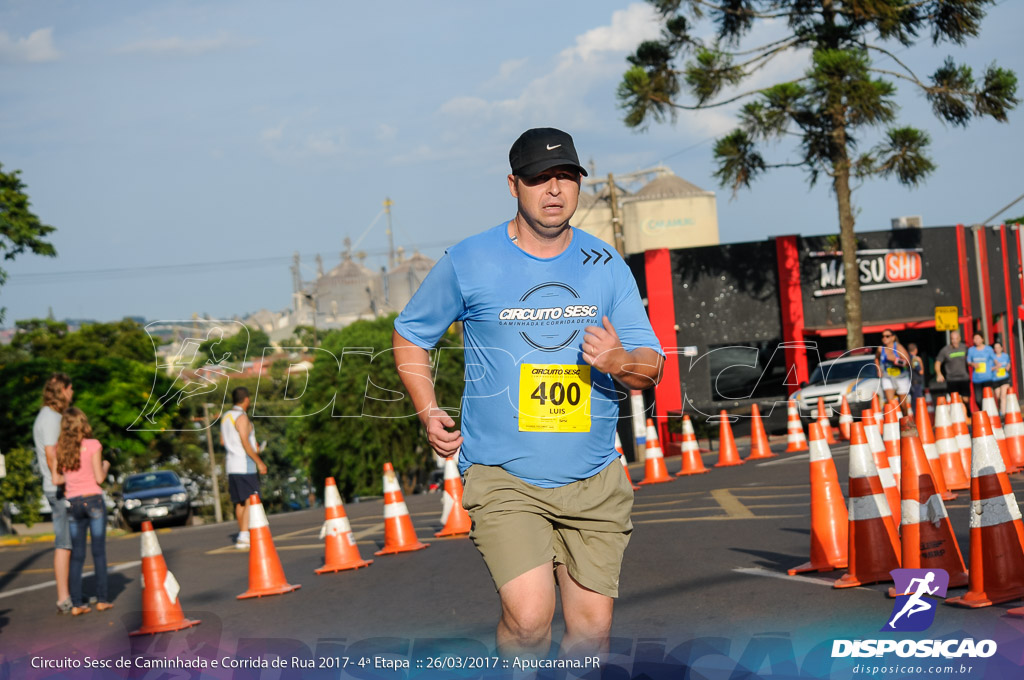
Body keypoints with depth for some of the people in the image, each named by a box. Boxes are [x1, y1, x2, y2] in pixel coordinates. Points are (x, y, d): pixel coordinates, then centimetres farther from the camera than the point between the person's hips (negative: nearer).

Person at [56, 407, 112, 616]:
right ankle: (102, 599, 4)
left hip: (73, 502, 3)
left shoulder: (60, 449, 3)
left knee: (77, 555, 6)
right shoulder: (92, 445, -7)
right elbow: (99, 478, -9)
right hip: (93, 499, -3)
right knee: (99, 552, 4)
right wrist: (105, 466, 10)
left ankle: (76, 603, 2)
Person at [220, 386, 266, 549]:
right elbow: (245, 443, -20)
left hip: (231, 465, 9)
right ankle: (244, 537, -18)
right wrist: (259, 462, -16)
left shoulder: (225, 417, 14)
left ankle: (243, 536, 17)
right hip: (244, 466, -9)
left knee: (240, 502, 13)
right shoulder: (242, 418, -14)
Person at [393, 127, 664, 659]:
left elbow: (651, 366, 7)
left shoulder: (607, 267, 6)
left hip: (595, 484, 3)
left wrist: (621, 363, -17)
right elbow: (409, 335, 14)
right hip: (504, 478, -3)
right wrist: (429, 413, 1)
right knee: (529, 616, -20)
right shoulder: (467, 262, -1)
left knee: (592, 628, 6)